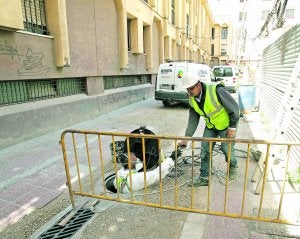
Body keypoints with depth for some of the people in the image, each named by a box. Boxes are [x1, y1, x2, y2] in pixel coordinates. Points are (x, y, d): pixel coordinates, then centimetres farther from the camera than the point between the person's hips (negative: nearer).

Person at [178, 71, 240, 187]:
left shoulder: (216, 90, -32)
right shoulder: (192, 100, -12)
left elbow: (234, 107, -22)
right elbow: (193, 120, -4)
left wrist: (232, 127, -18)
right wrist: (186, 138, -8)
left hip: (226, 124, -5)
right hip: (210, 126, 6)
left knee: (227, 149, 1)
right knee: (205, 149, 2)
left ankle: (233, 167, 35)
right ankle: (204, 177, 16)